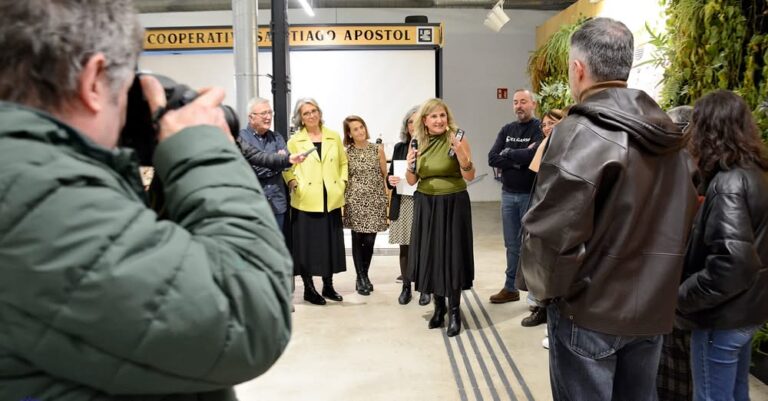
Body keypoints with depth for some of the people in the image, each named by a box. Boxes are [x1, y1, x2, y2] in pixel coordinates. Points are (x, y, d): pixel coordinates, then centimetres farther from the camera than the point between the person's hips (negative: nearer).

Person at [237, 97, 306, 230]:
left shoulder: (276, 137, 13)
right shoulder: (241, 137, -5)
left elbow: (284, 163, 2)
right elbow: (258, 158, -19)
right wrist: (288, 159, -27)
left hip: (276, 203, 5)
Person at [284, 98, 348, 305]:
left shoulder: (334, 137, 10)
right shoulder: (294, 141, 2)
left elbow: (343, 162, 16)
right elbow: (287, 168, 1)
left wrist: (342, 182, 4)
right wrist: (293, 183, -16)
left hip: (331, 200, 3)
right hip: (306, 201, -3)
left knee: (331, 242, 9)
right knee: (307, 244, 1)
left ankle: (328, 285, 23)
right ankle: (308, 288, 14)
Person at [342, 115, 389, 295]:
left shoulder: (378, 150, 3)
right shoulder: (346, 152, 1)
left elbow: (385, 175, 7)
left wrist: (388, 197, 3)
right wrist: (343, 197, 0)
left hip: (375, 200, 1)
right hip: (355, 200, -1)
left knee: (369, 240, 1)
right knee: (357, 239, 2)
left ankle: (365, 275, 21)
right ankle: (360, 277, 14)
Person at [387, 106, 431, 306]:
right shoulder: (399, 147, 10)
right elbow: (391, 175, 13)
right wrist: (390, 180, -8)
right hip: (402, 204, 4)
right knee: (404, 248, 9)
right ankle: (406, 287, 22)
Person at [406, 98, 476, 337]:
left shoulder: (456, 139, -8)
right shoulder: (418, 143, 4)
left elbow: (470, 177, -12)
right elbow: (411, 181, 8)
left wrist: (462, 156, -30)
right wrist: (410, 166, -12)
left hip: (453, 204, -4)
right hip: (426, 206, 4)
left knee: (452, 255, 0)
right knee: (431, 255, 9)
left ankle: (455, 312, 13)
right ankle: (439, 307, 26)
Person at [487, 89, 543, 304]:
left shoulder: (540, 129, -6)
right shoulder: (506, 130, 10)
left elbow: (534, 155, -24)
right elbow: (492, 159, -2)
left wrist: (509, 153, -8)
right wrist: (520, 161, -13)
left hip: (531, 195, -5)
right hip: (508, 194, 5)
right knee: (512, 244, 13)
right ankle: (511, 288, 24)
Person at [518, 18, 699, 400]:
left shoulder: (582, 132, -19)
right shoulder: (670, 135, 5)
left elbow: (551, 231, -24)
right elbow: (682, 221, 12)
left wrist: (546, 287, -7)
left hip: (590, 310, -7)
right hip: (652, 307, 7)